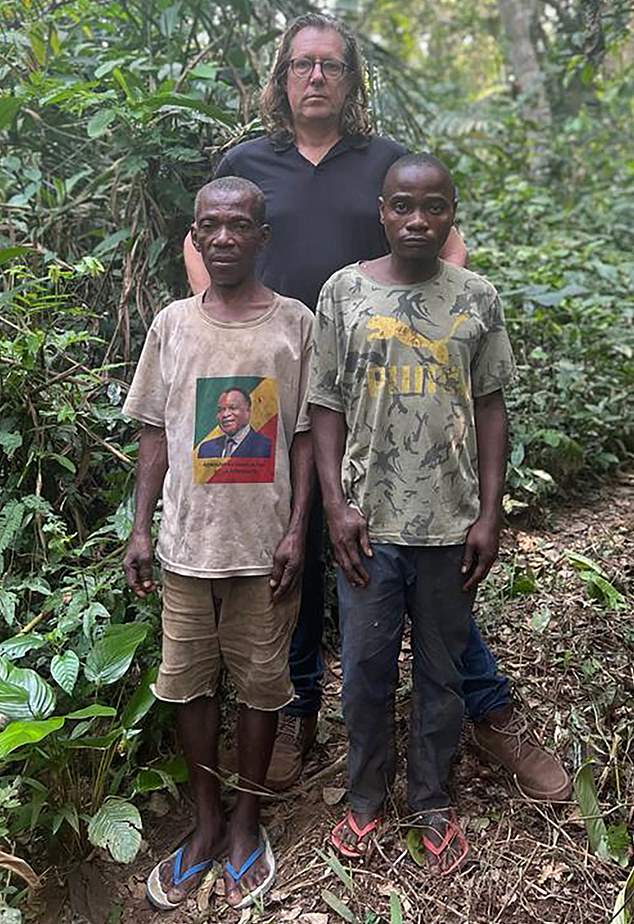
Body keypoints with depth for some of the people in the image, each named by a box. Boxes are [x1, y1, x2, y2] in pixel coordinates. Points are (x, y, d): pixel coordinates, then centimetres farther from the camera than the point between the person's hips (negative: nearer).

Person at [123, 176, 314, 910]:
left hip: (263, 543, -2)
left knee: (259, 685, 10)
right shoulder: (172, 324, 4)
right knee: (189, 683, 11)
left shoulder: (295, 324, -2)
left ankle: (245, 822, 30)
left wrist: (297, 530, -6)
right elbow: (155, 433, 7)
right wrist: (140, 529, 3)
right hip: (186, 541, 2)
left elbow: (304, 435, 0)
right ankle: (207, 824, 31)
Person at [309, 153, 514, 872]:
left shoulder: (477, 299, 1)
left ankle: (432, 802, 35)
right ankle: (366, 797, 34)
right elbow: (327, 405, 0)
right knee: (366, 671, 11)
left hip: (451, 524, 1)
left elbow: (490, 408, 4)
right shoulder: (345, 290, -1)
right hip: (368, 522, 0)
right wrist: (335, 505, -7)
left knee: (441, 673, 14)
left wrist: (489, 514, -2)